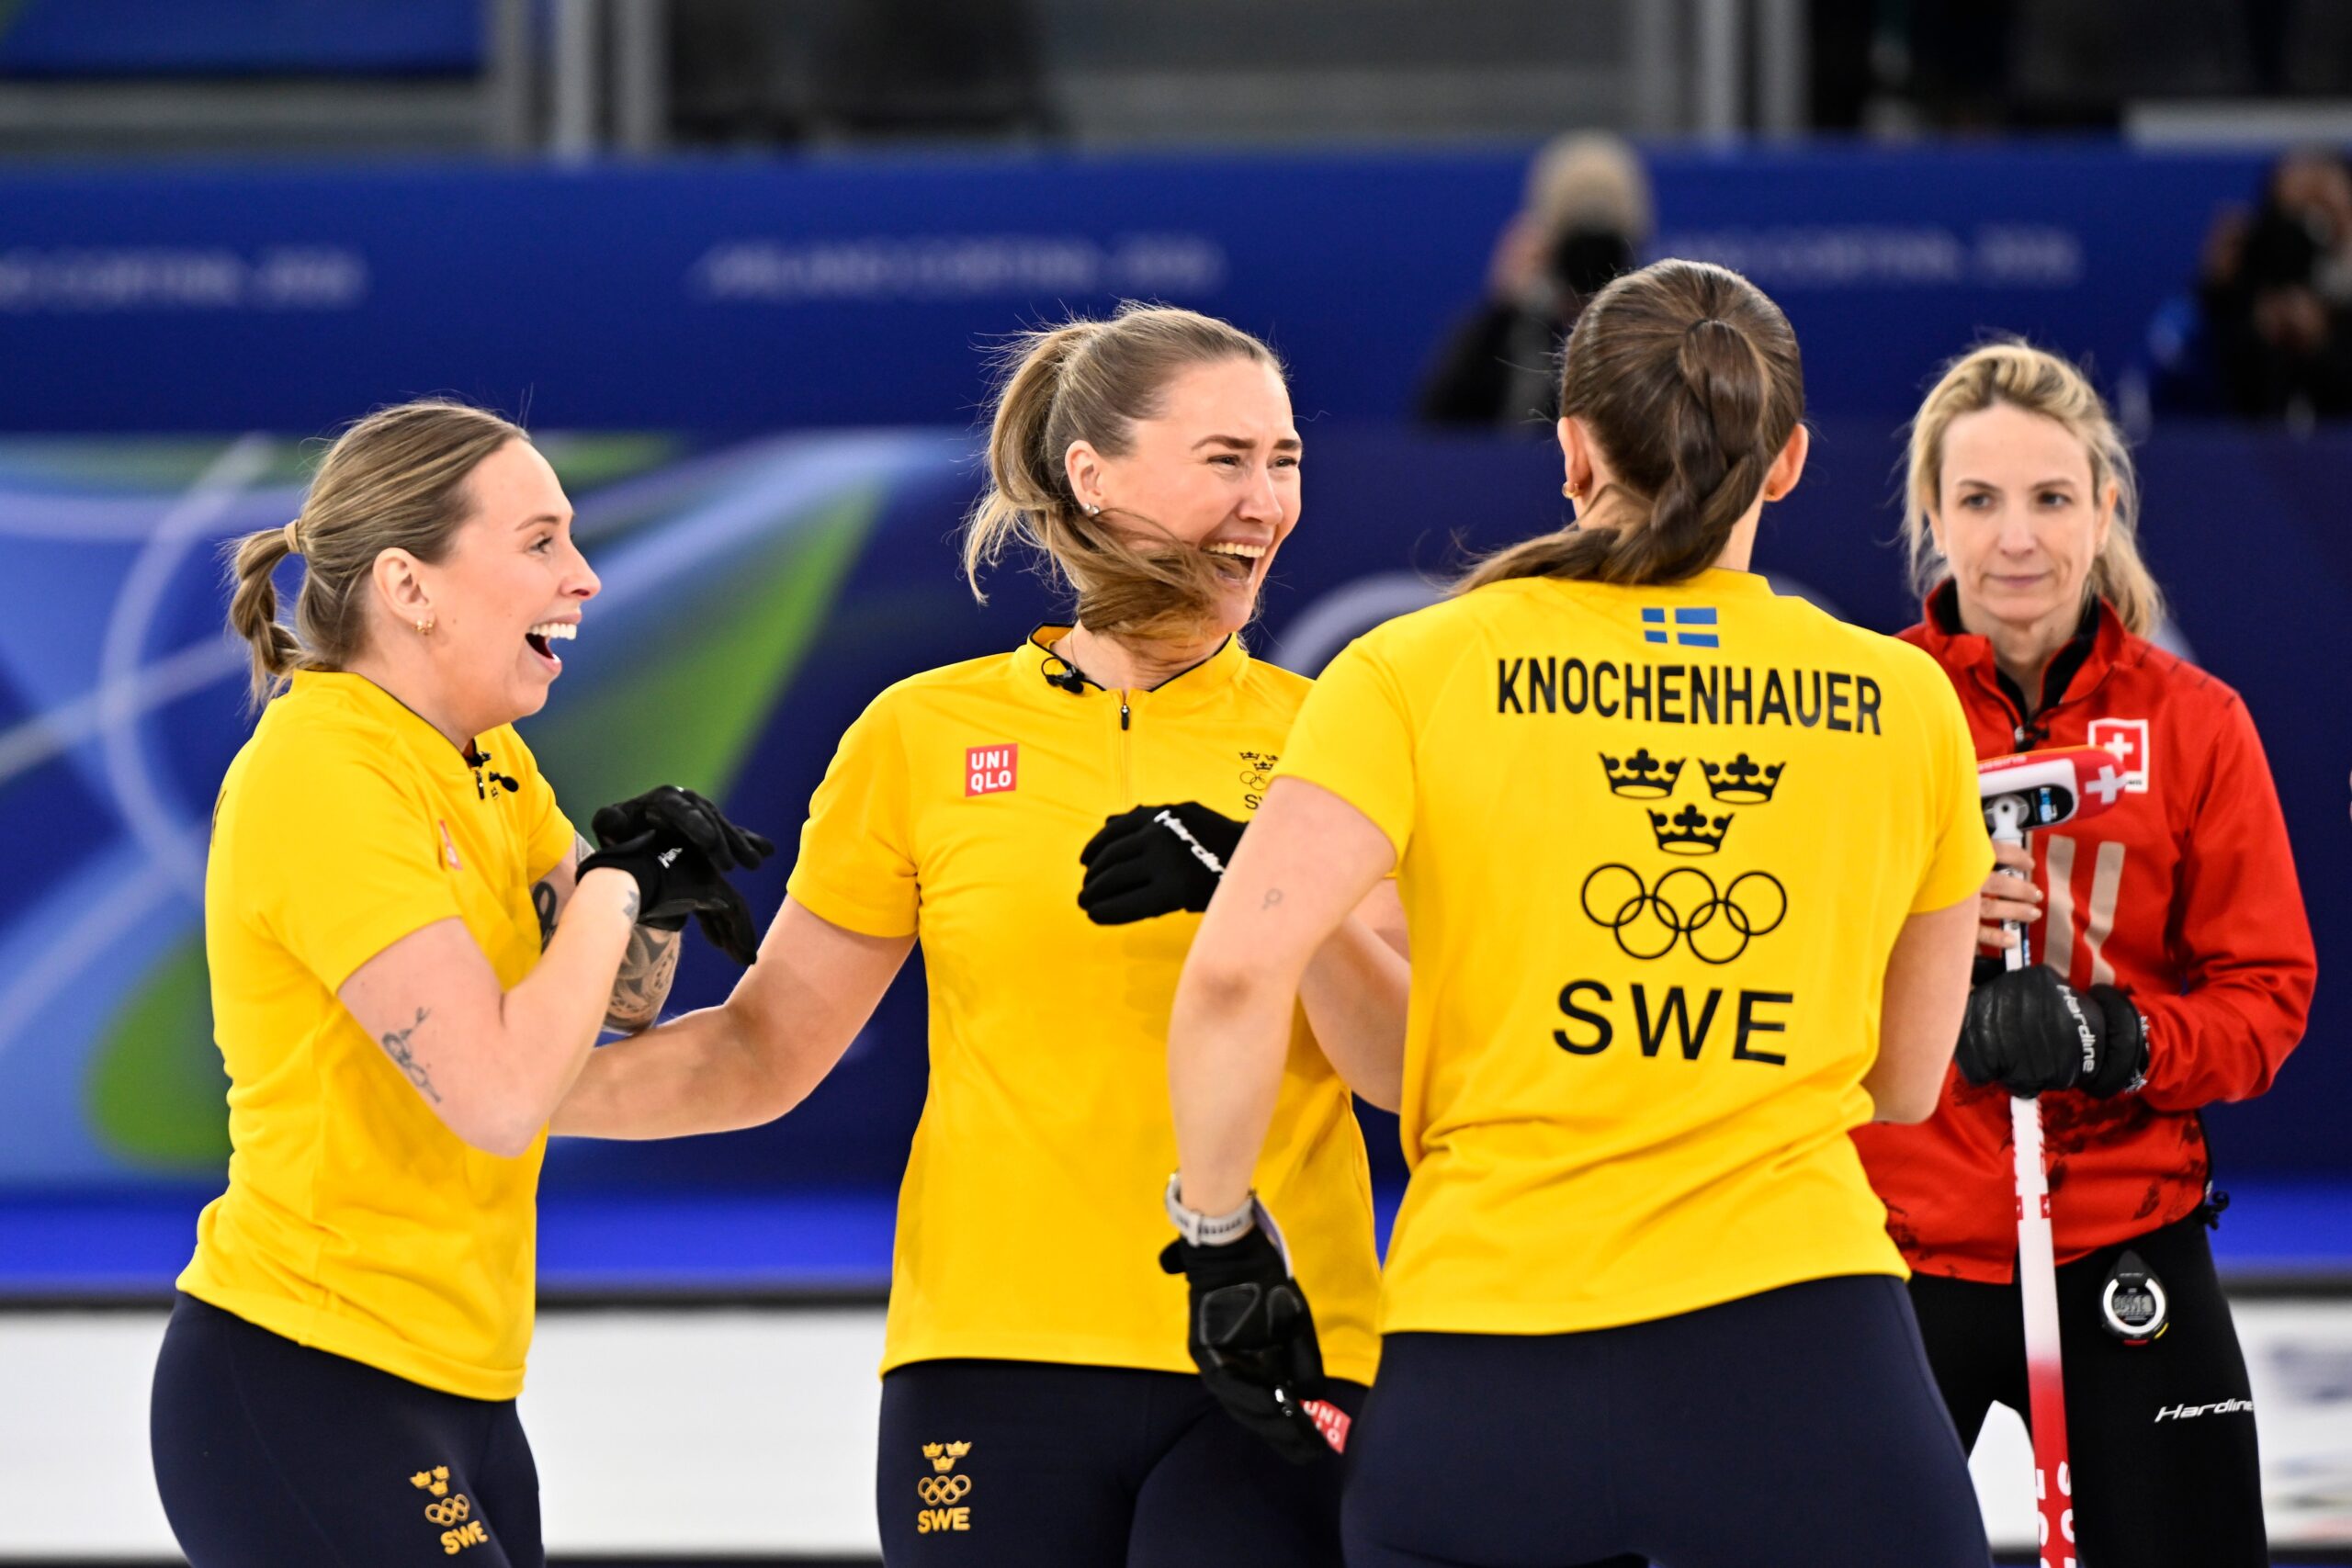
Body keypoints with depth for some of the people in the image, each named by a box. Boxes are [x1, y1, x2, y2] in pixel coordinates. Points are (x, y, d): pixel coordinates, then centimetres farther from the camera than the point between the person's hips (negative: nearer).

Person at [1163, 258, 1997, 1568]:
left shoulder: (1418, 672, 1)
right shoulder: (1905, 704, 7)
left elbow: (1236, 970, -10)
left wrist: (1223, 1236, 2)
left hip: (1484, 1343, 0)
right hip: (1806, 1329, 0)